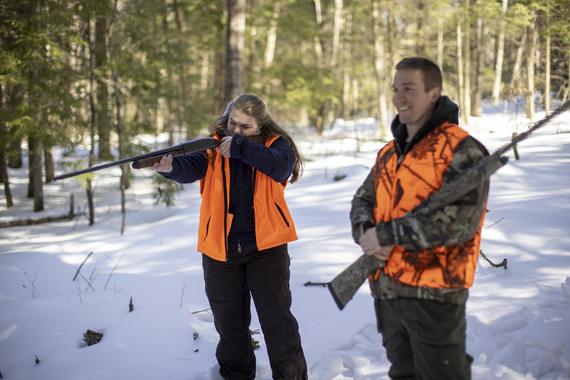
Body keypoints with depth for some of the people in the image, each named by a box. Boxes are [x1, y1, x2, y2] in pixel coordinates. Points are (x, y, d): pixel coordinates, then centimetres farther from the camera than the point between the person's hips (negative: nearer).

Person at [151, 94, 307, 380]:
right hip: (221, 249, 2)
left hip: (265, 247, -2)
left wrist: (241, 147, -29)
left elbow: (282, 166, -21)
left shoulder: (275, 144, 1)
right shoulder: (213, 146, 3)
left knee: (277, 318, -1)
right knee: (229, 323, 13)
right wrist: (171, 167, -39)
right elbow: (191, 169, -16)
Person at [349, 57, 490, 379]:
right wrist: (367, 232, -9)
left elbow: (460, 220, -22)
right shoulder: (391, 153, 15)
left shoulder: (461, 150, -11)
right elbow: (363, 200, 16)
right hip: (386, 289, 8)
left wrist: (388, 234, -20)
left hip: (434, 295, -7)